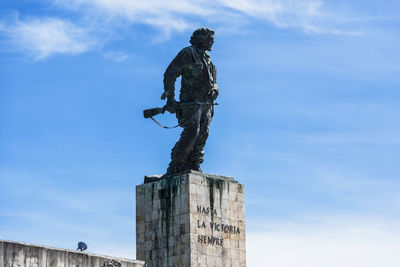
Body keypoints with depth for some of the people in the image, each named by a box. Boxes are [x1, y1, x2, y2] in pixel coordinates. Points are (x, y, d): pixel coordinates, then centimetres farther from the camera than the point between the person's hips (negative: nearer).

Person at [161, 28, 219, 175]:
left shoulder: (207, 60, 24)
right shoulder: (188, 53, 0)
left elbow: (213, 82, 29)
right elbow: (170, 74, -5)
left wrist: (215, 89, 4)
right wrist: (170, 98, -12)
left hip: (206, 104, 8)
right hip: (191, 100, -8)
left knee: (202, 135, 0)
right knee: (191, 132, -20)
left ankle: (193, 166, 2)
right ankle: (175, 166, -15)